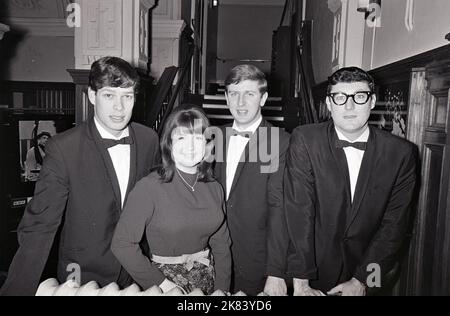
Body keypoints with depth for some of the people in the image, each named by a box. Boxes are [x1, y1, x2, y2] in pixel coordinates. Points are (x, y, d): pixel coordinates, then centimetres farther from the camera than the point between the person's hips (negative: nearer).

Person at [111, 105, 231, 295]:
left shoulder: (214, 189, -3)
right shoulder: (149, 188, -17)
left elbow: (221, 245, 3)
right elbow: (122, 244, -18)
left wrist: (222, 290, -2)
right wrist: (161, 283, -16)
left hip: (208, 278, 4)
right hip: (164, 277, -4)